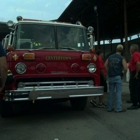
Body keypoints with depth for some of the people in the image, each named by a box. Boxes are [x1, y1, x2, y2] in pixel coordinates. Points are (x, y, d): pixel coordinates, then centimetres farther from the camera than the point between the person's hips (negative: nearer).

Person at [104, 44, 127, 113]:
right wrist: (124, 73, 2)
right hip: (118, 77, -4)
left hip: (111, 77, 5)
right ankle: (118, 108, 2)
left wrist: (109, 73, 12)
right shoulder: (122, 58, -8)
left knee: (111, 92, 11)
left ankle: (109, 107, 17)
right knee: (118, 93, 0)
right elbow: (125, 68, -16)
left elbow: (105, 65, 8)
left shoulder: (110, 57, 6)